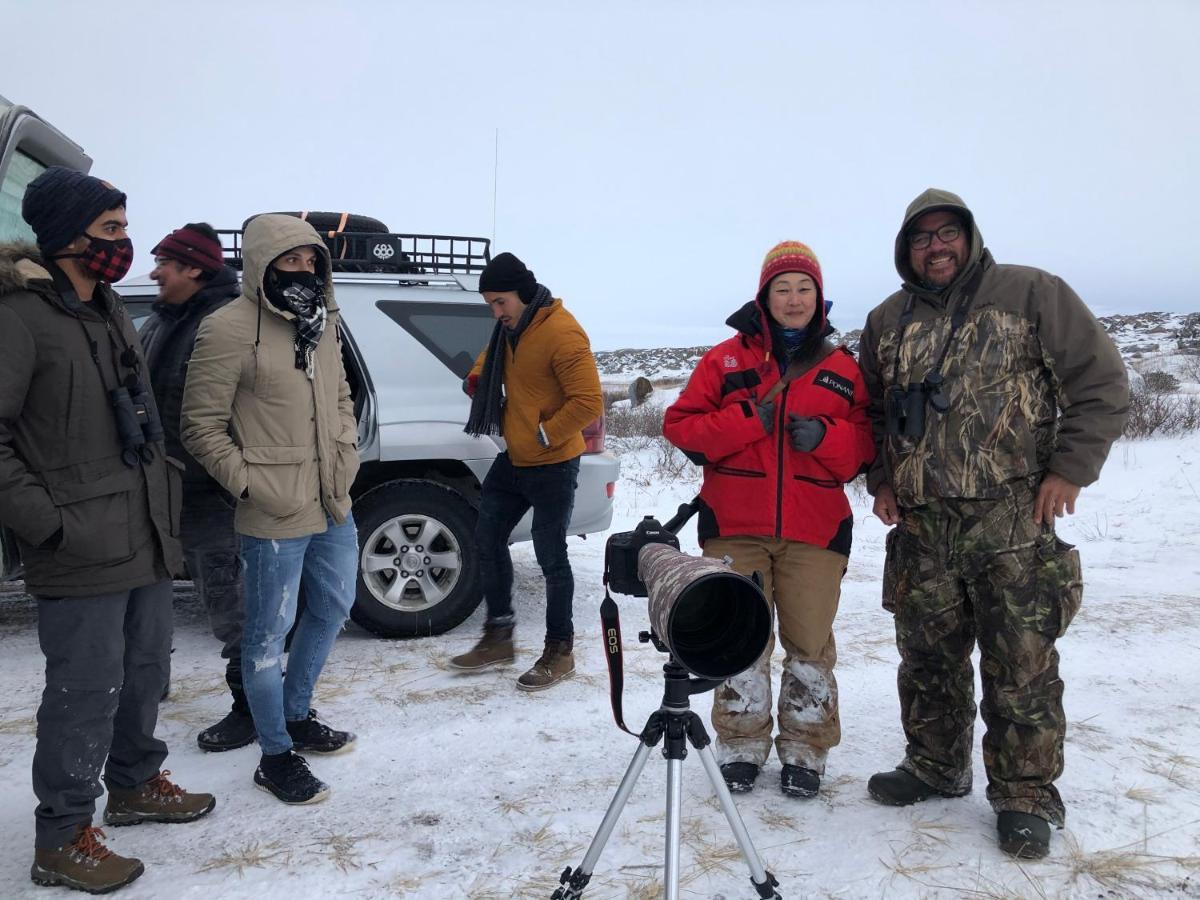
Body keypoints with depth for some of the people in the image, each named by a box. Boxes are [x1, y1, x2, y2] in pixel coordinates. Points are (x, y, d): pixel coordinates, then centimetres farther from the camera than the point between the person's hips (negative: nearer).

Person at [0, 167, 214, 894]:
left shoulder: (109, 309, 13)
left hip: (146, 540, 8)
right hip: (81, 556, -8)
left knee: (145, 671, 19)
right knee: (88, 692, 0)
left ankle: (134, 783, 39)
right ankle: (62, 839, 18)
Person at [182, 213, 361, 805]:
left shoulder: (322, 322, 9)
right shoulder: (229, 330, -14)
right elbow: (201, 425, -12)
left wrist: (347, 456, 8)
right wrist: (251, 484, -15)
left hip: (334, 506, 9)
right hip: (275, 517, -8)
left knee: (332, 610, 22)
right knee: (270, 634, 4)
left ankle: (296, 716, 42)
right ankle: (276, 757, 20)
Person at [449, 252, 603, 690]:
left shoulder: (561, 334, -20)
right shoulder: (511, 327, 8)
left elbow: (589, 403, -23)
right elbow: (492, 360, 29)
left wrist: (544, 435, -19)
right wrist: (477, 379, 8)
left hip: (552, 465, -9)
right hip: (513, 459, 9)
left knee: (550, 557, -1)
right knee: (487, 538, 13)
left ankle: (560, 650, 16)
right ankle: (499, 635, 27)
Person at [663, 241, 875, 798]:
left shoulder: (842, 370, 10)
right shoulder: (726, 358, 6)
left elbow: (865, 446, 9)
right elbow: (681, 425, 1)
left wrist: (825, 437, -12)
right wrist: (746, 422, -13)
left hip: (815, 531, 1)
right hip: (734, 527, -1)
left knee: (810, 641, 4)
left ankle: (805, 751, 21)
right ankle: (741, 746, 22)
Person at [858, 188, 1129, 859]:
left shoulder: (1030, 293, -1)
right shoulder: (887, 322, 13)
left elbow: (1102, 381, -1)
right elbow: (870, 412, 23)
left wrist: (1069, 470, -7)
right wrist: (880, 481, 11)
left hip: (1012, 524, -4)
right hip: (920, 528, 4)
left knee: (1021, 667, 1)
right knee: (928, 660, 13)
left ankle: (1027, 796, 17)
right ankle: (935, 768, 31)